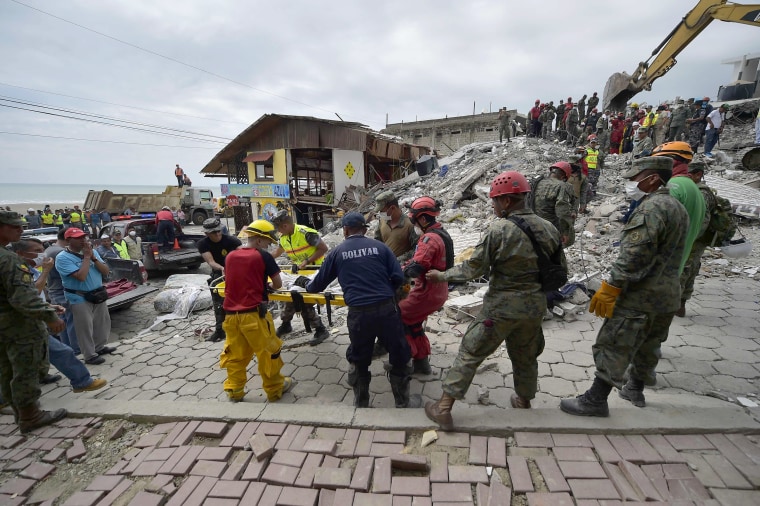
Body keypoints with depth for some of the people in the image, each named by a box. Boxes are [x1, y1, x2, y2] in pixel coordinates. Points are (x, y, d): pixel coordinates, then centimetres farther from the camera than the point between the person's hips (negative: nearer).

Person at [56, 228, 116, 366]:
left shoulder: (92, 251, 4)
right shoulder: (63, 257, -14)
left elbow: (106, 272, 0)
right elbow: (81, 276, -26)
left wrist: (93, 258, -13)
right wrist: (86, 257, -19)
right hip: (80, 299, -6)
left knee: (103, 323, 16)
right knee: (85, 328, 2)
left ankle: (99, 347, 35)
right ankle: (90, 356, 14)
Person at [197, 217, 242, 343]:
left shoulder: (230, 240, -24)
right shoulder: (203, 244, -15)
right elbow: (211, 262, -25)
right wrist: (222, 269, -46)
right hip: (218, 274, 3)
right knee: (219, 304, 9)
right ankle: (220, 330, 22)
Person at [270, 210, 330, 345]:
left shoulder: (306, 233, -24)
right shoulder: (283, 237, 1)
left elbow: (323, 248, -21)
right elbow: (277, 252, 20)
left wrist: (307, 261, -25)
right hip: (299, 270, 8)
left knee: (304, 300, -10)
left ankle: (320, 330, 4)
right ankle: (285, 324, 34)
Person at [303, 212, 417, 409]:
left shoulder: (338, 252, 7)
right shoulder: (379, 246, 5)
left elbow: (319, 283, 15)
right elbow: (398, 278, 0)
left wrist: (307, 285, 38)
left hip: (358, 313, 1)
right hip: (387, 308, 0)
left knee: (358, 359, 23)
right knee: (400, 356, 19)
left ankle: (361, 403, 37)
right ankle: (403, 402, 32)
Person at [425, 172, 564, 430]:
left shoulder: (499, 229, -17)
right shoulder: (548, 228, 0)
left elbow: (474, 268, -16)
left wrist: (441, 275, -4)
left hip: (501, 306, -5)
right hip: (535, 306, 6)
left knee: (470, 353, 4)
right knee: (525, 356, 25)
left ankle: (444, 407, 10)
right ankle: (524, 402, 46)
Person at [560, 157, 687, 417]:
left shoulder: (652, 207, -19)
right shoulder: (677, 207, 14)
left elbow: (633, 255, -26)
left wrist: (610, 288, -23)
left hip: (640, 296, -10)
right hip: (667, 295, 10)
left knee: (613, 347, -3)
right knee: (648, 346, 22)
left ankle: (595, 400, 5)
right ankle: (635, 389, 39)